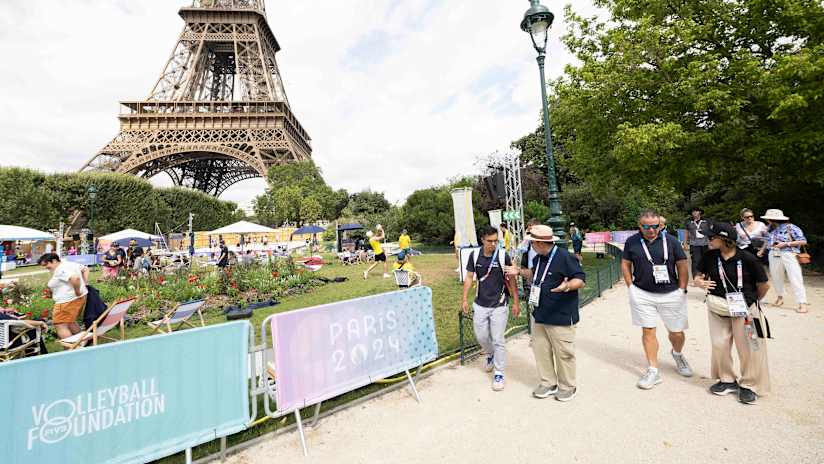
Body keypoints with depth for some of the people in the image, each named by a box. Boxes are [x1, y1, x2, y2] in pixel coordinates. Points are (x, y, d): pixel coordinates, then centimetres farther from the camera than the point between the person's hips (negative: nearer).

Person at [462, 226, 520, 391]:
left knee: (498, 340, 2)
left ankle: (499, 373, 20)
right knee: (481, 336, 14)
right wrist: (465, 299, 1)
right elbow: (469, 277, 3)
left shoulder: (503, 256, -11)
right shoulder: (475, 255, -4)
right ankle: (490, 355, 45)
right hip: (480, 304, 3)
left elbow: (511, 279, -4)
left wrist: (516, 302, -4)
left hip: (499, 305, -3)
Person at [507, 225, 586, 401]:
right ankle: (548, 383, 32)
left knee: (563, 352, 7)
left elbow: (581, 279, -16)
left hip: (561, 316, -8)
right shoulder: (538, 259, 8)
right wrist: (520, 271, 16)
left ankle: (567, 387, 29)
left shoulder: (564, 256, -16)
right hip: (540, 315, 8)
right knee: (540, 349, 14)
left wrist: (567, 286, -34)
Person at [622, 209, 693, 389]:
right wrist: (631, 286, 1)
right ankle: (653, 371, 15)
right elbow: (625, 264, 7)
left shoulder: (670, 241, -3)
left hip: (671, 294, 0)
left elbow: (682, 265, 2)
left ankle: (677, 354, 44)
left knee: (677, 333, 10)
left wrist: (682, 289, -2)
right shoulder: (632, 242, -2)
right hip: (642, 294, 0)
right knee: (648, 331, 3)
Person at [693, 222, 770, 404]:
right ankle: (728, 380, 29)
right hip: (717, 308, 3)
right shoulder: (710, 256, -4)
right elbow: (699, 276, 8)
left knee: (748, 347, 5)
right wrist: (699, 282, -14)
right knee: (719, 345, 9)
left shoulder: (747, 258, -14)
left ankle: (749, 385, 26)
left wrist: (752, 301, 9)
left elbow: (764, 285, -2)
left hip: (744, 309, -3)